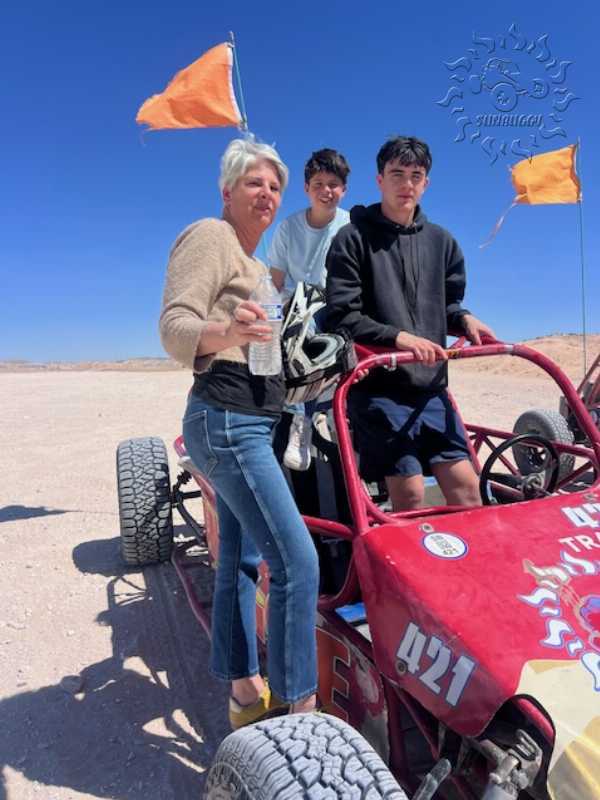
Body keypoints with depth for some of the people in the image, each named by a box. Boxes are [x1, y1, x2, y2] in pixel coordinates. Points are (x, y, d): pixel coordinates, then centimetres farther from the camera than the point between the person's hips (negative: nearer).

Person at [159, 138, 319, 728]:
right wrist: (225, 333, -36)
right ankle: (298, 706, 0)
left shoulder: (254, 262, 22)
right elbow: (174, 325, -18)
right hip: (229, 421, -10)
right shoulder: (210, 236, -5)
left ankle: (245, 692, 26)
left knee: (241, 559, 13)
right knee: (296, 561, -13)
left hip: (244, 423, 10)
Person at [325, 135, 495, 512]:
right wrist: (397, 336, -20)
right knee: (409, 493, -6)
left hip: (431, 385, 5)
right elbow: (342, 316, -7)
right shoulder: (353, 239, 0)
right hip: (377, 385, -4)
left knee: (465, 482, 1)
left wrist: (464, 319, 1)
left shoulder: (441, 241, 15)